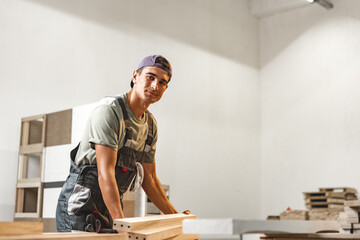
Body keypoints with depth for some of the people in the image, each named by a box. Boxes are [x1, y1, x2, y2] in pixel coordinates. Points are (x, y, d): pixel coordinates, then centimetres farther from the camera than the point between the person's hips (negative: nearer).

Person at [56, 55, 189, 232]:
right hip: (80, 207, -7)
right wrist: (121, 223, -34)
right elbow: (105, 172, -26)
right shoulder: (109, 110, -17)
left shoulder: (150, 125, 8)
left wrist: (174, 216, 8)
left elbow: (149, 178, 13)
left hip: (111, 209, 7)